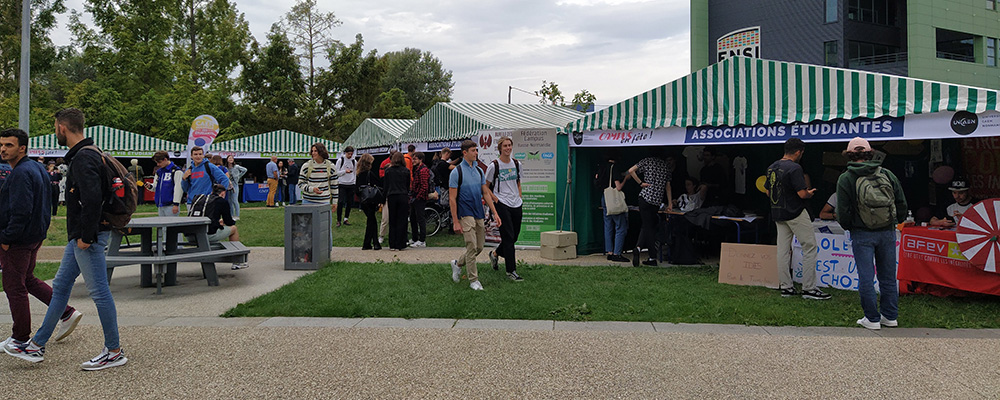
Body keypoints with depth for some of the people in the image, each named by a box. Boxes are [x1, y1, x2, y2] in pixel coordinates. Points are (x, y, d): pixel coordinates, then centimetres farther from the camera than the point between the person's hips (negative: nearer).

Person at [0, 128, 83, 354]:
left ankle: (20, 339, 12)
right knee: (27, 280, 21)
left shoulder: (21, 174, -20)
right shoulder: (37, 168, 11)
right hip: (34, 236, 10)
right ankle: (66, 313, 18)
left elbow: (20, 212, -26)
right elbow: (45, 205, 18)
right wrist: (40, 232, 18)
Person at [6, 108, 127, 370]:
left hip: (89, 238, -11)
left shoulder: (83, 158, -18)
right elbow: (97, 194, 21)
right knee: (60, 287, 17)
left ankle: (114, 352, 5)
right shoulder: (89, 153, 15)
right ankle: (37, 346, 29)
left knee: (99, 292, -4)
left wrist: (86, 236, -23)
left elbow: (93, 199, -28)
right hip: (80, 235, 11)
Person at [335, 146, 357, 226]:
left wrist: (354, 181, 10)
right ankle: (338, 220, -3)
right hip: (342, 184, -4)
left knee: (349, 202, 4)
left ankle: (346, 219, 15)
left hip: (351, 184, 4)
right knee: (341, 202, -9)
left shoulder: (354, 161, 10)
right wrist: (345, 171, -16)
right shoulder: (340, 160, 0)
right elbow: (337, 172, -2)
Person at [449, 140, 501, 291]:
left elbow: (486, 193, 15)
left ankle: (457, 264, 31)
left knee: (479, 247, 8)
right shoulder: (457, 172, -8)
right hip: (465, 214, -7)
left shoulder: (479, 171, 12)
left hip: (479, 215, 7)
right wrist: (455, 221, -13)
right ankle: (473, 280, 2)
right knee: (472, 247, -9)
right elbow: (452, 198, -9)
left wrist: (495, 213, 8)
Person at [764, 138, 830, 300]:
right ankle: (809, 288, 0)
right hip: (795, 214, -8)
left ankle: (785, 287, 13)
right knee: (810, 247, 1)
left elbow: (767, 191, 15)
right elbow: (802, 194, -19)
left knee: (783, 250, 9)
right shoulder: (794, 168, -16)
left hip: (777, 214, 8)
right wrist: (810, 193, 1)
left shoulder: (772, 167, 8)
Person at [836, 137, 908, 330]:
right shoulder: (887, 174, 4)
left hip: (862, 235, -4)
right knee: (888, 276, 13)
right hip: (887, 233, 4)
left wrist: (849, 227, 11)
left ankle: (872, 319, 7)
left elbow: (843, 212, -7)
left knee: (866, 277, 3)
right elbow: (902, 203, 8)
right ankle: (890, 316, 22)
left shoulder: (845, 179, -7)